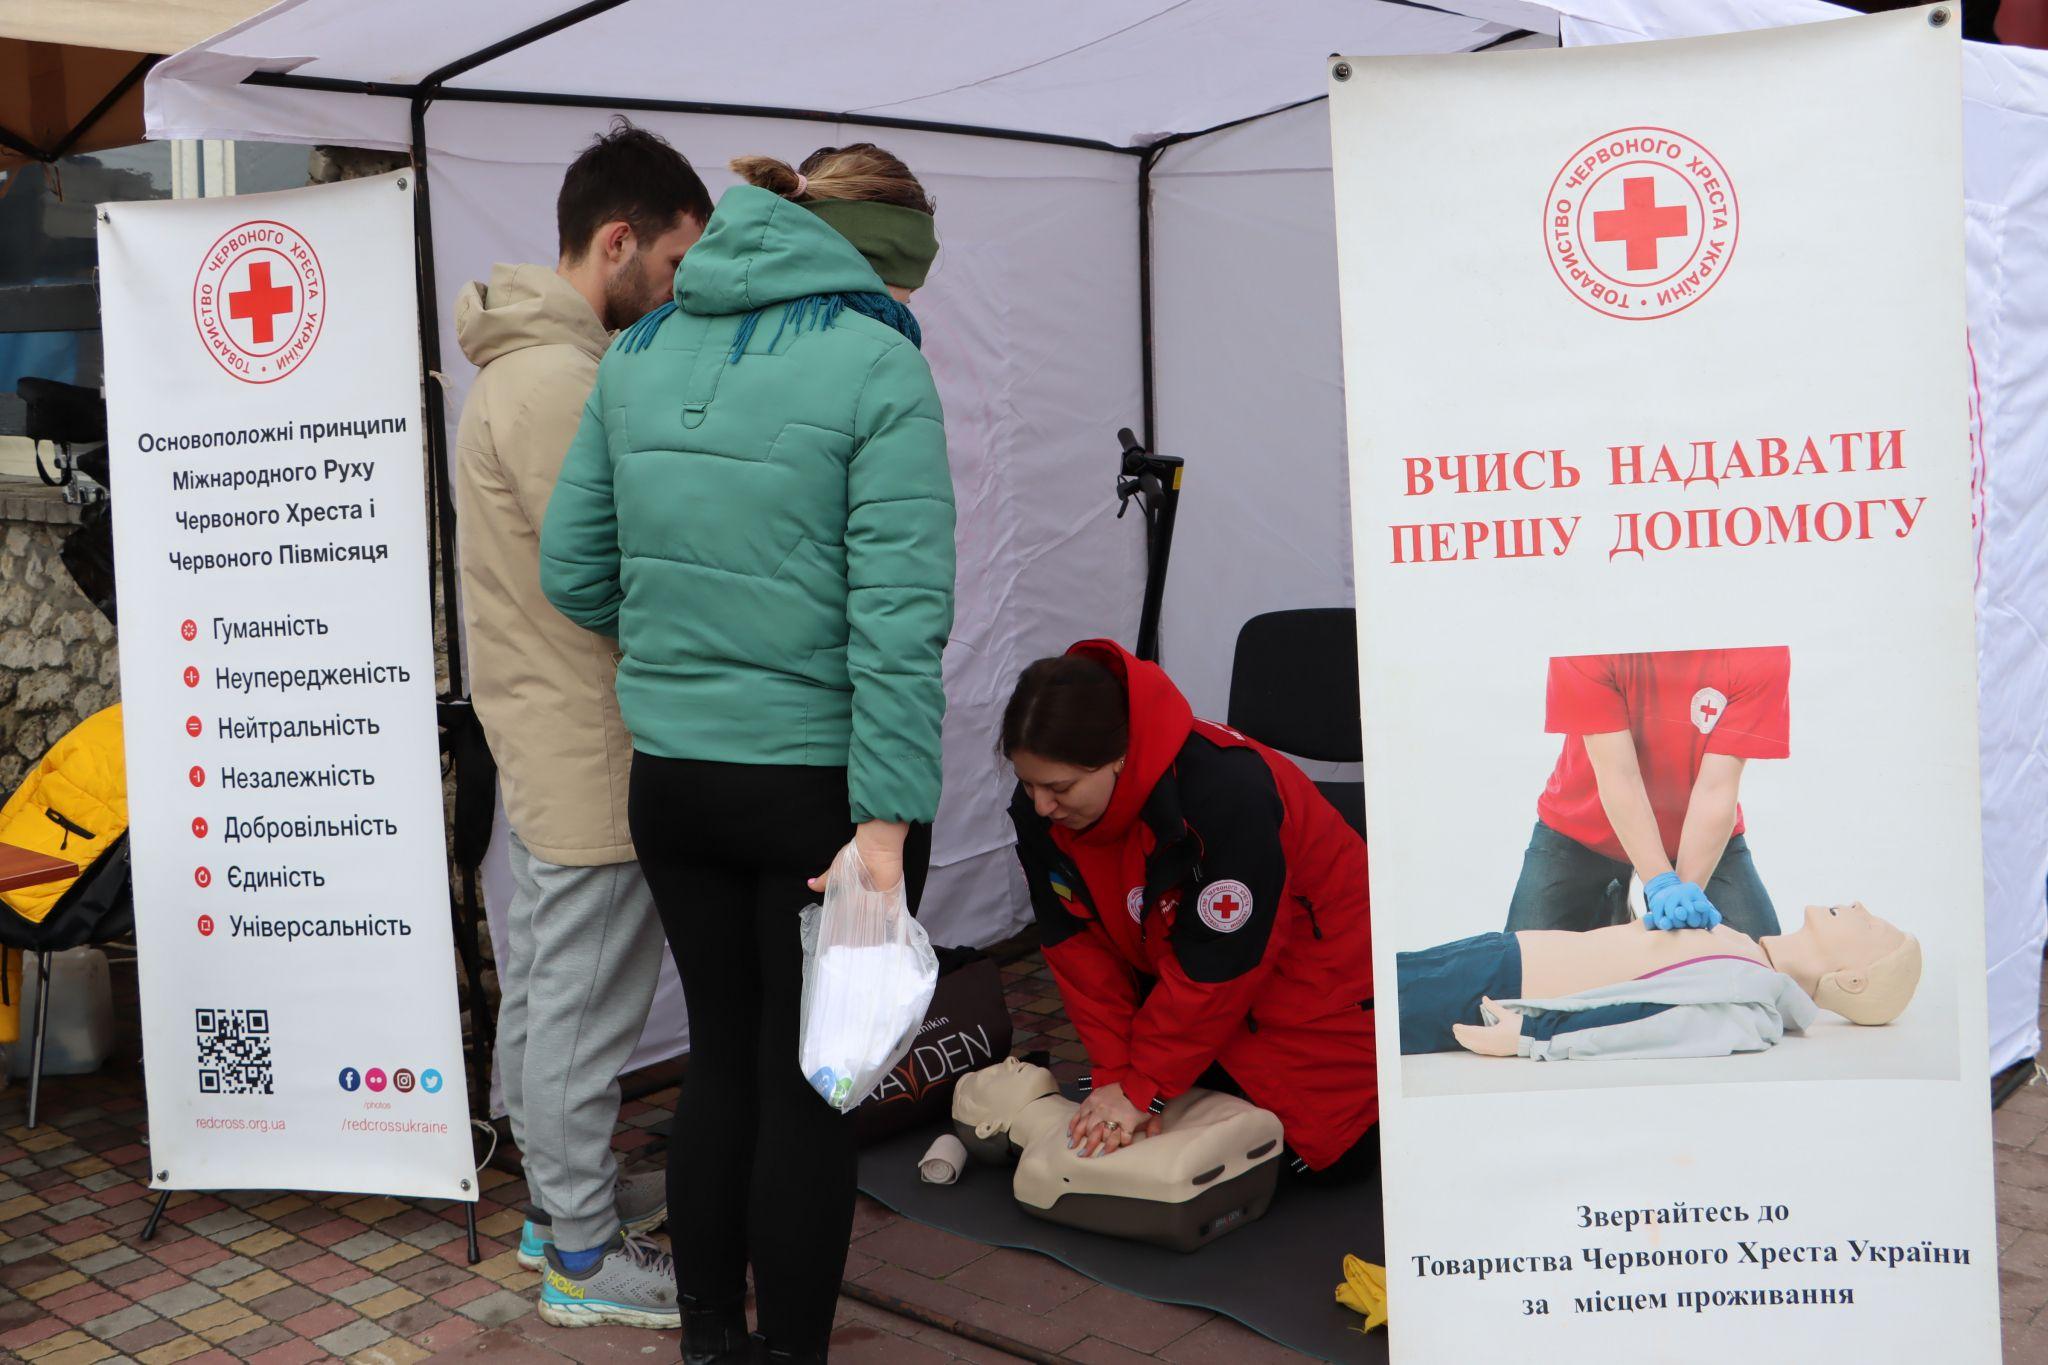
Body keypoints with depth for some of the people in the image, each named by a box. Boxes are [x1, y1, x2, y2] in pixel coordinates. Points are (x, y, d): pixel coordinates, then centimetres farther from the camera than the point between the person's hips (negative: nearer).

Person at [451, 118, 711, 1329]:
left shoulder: (538, 360, 12)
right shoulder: (560, 378, -21)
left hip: (544, 737, 11)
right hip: (590, 745, -11)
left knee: (543, 988, 19)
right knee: (585, 1005, 1)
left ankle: (563, 1196, 35)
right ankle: (589, 1256, 14)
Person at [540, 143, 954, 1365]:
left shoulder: (642, 351, 6)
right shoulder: (877, 367, -12)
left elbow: (574, 571, 6)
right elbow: (899, 614, -19)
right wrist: (886, 818, -20)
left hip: (673, 777, 6)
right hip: (821, 787, -5)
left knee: (723, 1053, 19)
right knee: (809, 1080, 8)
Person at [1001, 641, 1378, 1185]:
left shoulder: (1225, 789, -38)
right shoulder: (1038, 809, -17)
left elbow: (1217, 963, -31)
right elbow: (1077, 948, -8)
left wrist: (1142, 1089, -24)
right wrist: (1114, 1075, -14)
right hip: (1189, 996, 6)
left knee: (1333, 1155, -4)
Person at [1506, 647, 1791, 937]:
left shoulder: (1761, 655, -25)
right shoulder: (1586, 653, -27)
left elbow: (1716, 786, -26)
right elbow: (1617, 773, -29)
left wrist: (1688, 890, -34)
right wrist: (1661, 884, -37)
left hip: (1706, 837, 1)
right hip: (1579, 835, -1)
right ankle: (1607, 910, 19)